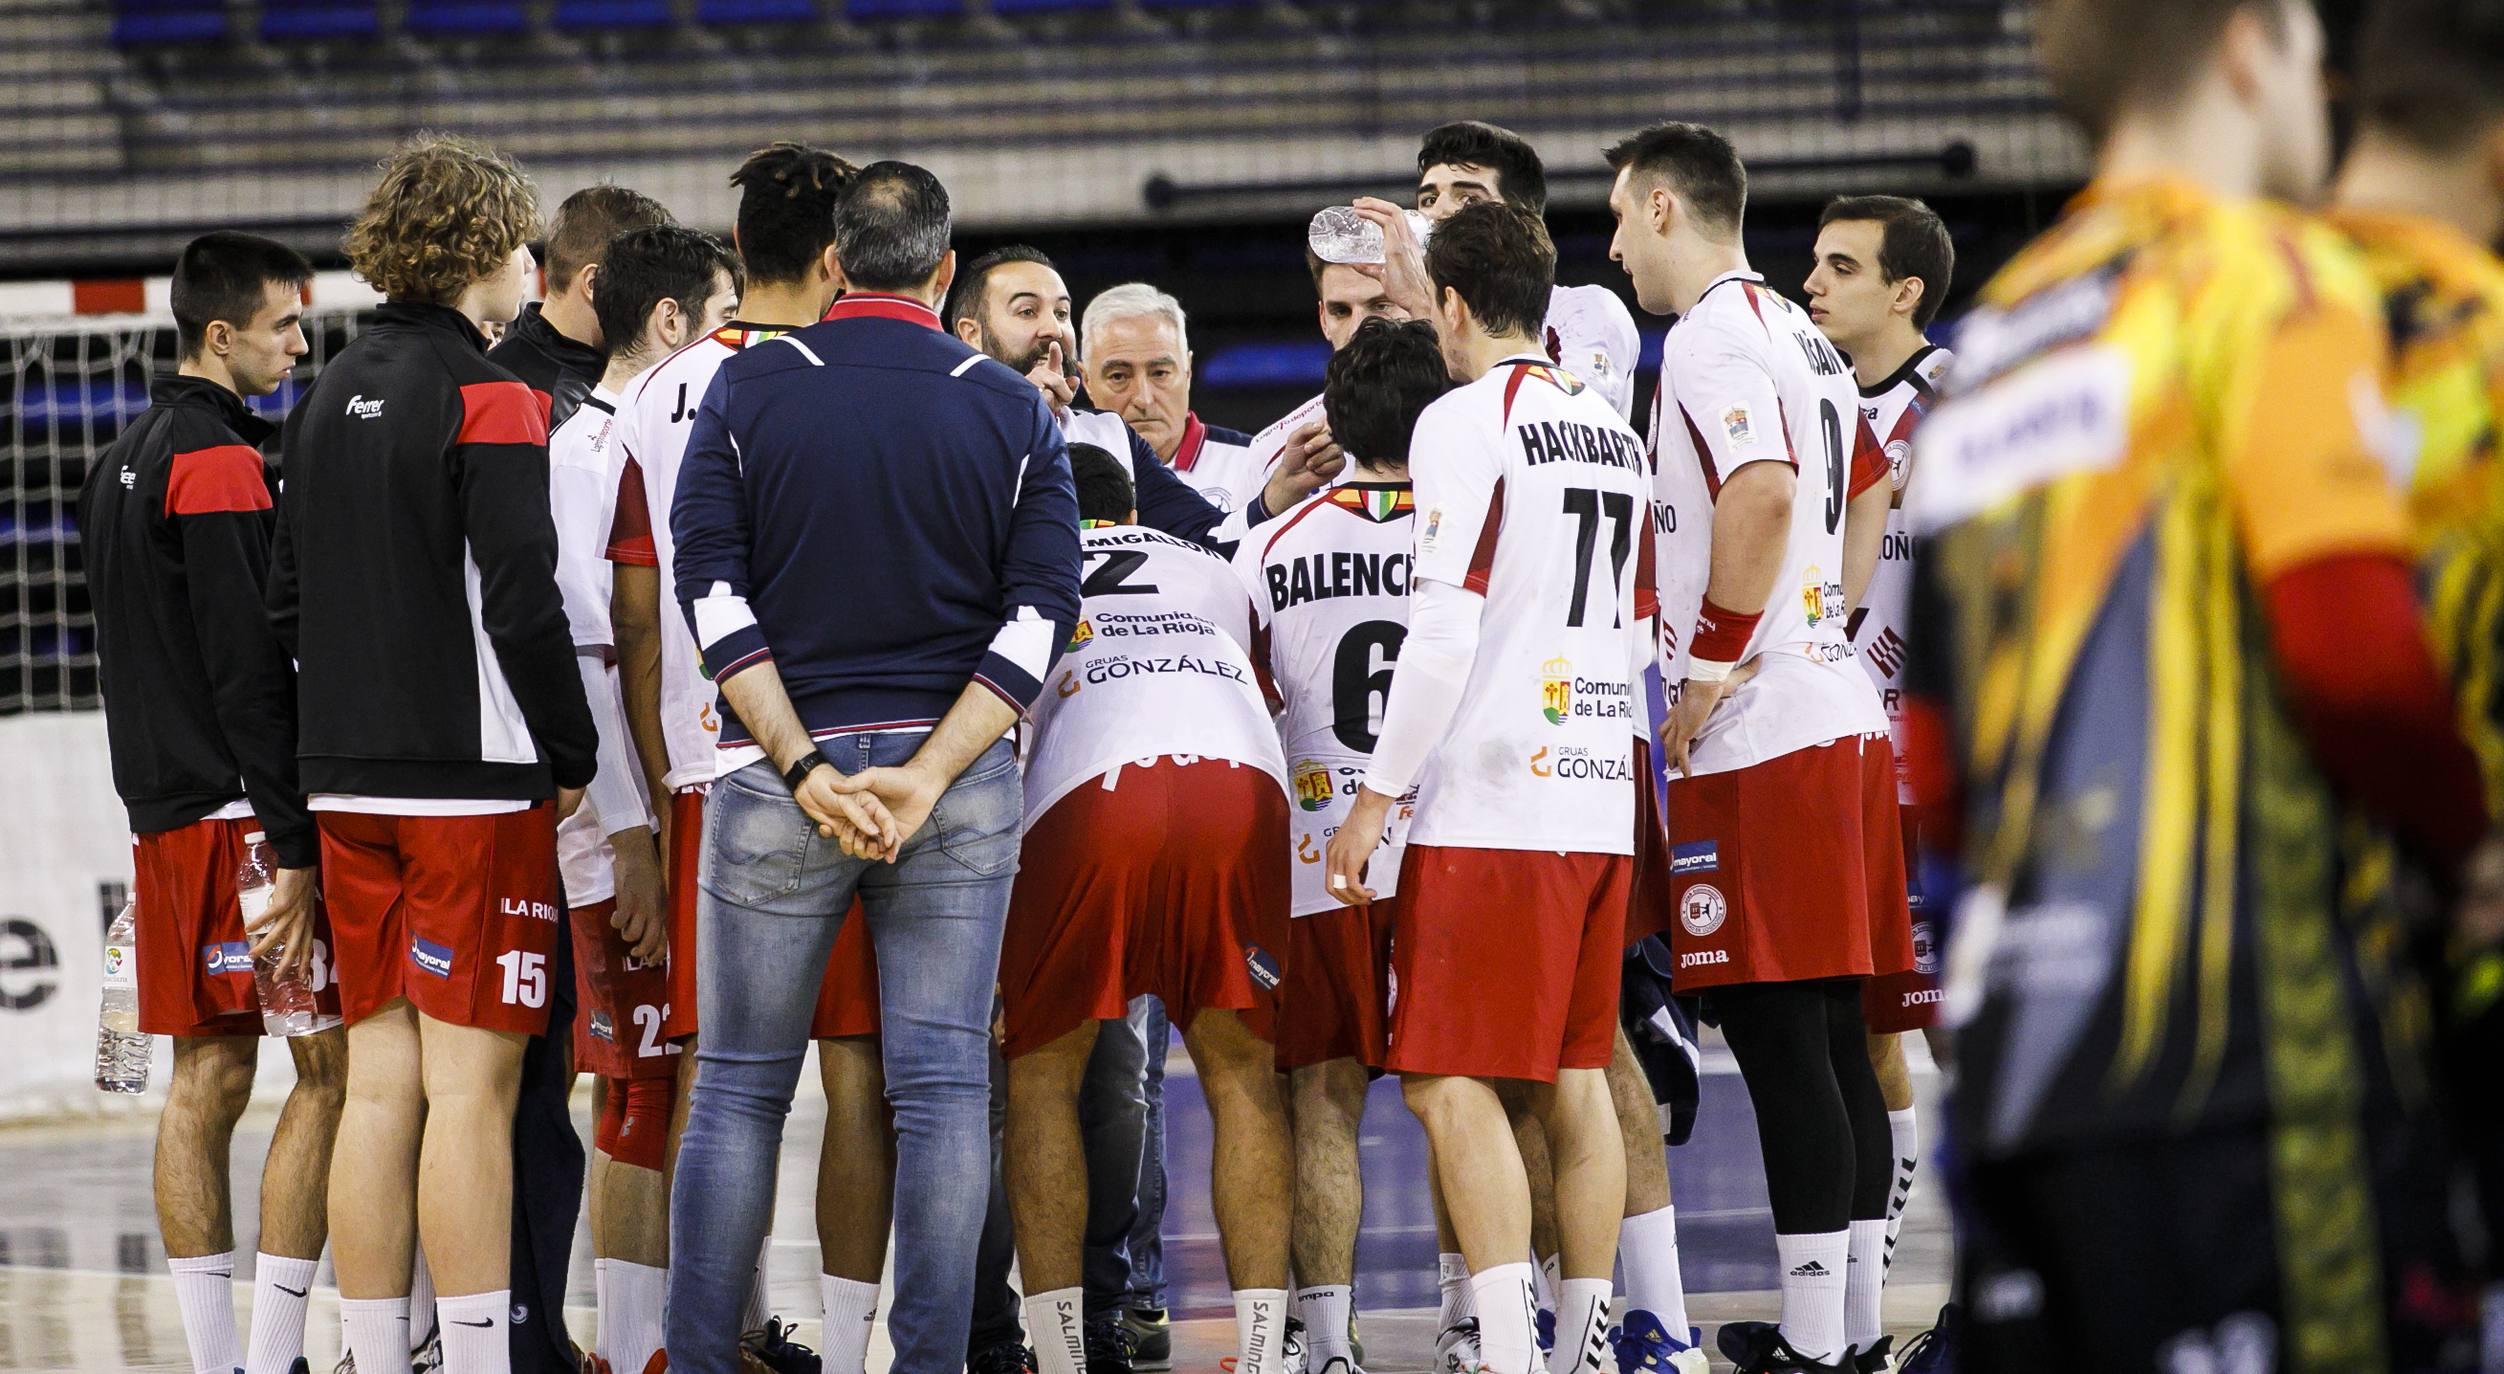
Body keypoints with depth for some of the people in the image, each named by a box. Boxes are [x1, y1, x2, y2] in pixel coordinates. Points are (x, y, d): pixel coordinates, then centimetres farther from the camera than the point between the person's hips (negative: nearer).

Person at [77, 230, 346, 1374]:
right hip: (238, 809, -10)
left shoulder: (119, 464, 18)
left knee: (208, 1077, 9)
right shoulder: (219, 462, -13)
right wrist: (296, 846, -19)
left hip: (162, 805, 10)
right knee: (329, 1067, -7)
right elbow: (248, 668, -18)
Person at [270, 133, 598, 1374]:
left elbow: (287, 602, 17)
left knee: (378, 1082, 9)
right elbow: (522, 606, -17)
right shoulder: (486, 401, -11)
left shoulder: (327, 398, 12)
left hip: (350, 783, 7)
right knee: (470, 1084, -7)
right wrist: (574, 760, -7)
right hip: (475, 783, -7)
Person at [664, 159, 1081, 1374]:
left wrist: (805, 768, -11)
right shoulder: (1012, 411, 3)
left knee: (738, 1086, 6)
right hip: (957, 776, 1)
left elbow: (713, 591, -8)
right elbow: (1040, 615, -5)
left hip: (779, 777, -1)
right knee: (943, 1088, 3)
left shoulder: (750, 388, 0)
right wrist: (925, 778, -10)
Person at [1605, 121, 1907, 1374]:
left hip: (1758, 740, -10)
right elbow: (1869, 496, 30)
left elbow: (1761, 494, -26)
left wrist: (1715, 661, -17)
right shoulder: (1799, 335, 19)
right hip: (1838, 707, 10)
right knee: (1834, 1038, 12)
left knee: (1782, 1042, -8)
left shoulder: (1713, 338, -11)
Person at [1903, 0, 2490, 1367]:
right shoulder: (2267, 280, -4)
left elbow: (1935, 768, 18)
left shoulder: (1988, 339, 20)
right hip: (2232, 1049, -8)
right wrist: (2464, 839, -1)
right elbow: (2352, 651, -16)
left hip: (2012, 1059, 8)